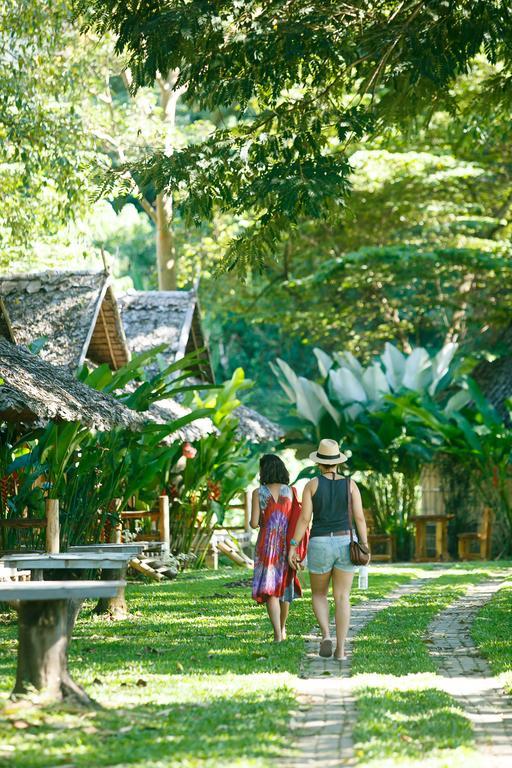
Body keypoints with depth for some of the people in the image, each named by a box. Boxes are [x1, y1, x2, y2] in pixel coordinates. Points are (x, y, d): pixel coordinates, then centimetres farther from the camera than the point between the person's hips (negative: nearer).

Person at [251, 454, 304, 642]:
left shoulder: (258, 493, -5)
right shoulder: (290, 491, 1)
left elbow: (254, 523, -5)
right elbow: (296, 519, -1)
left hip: (266, 544, -3)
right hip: (287, 545, 3)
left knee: (269, 589, -4)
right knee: (284, 584, 20)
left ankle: (277, 634, -21)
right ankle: (282, 629, 35)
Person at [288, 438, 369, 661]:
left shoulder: (312, 484, -3)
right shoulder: (350, 484, 1)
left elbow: (304, 519, -8)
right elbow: (359, 518, -4)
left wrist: (292, 547, -4)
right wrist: (365, 547, 1)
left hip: (320, 545, -1)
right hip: (346, 544, 1)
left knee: (319, 594, 17)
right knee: (342, 598, 7)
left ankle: (326, 634, -7)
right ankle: (340, 650, -1)